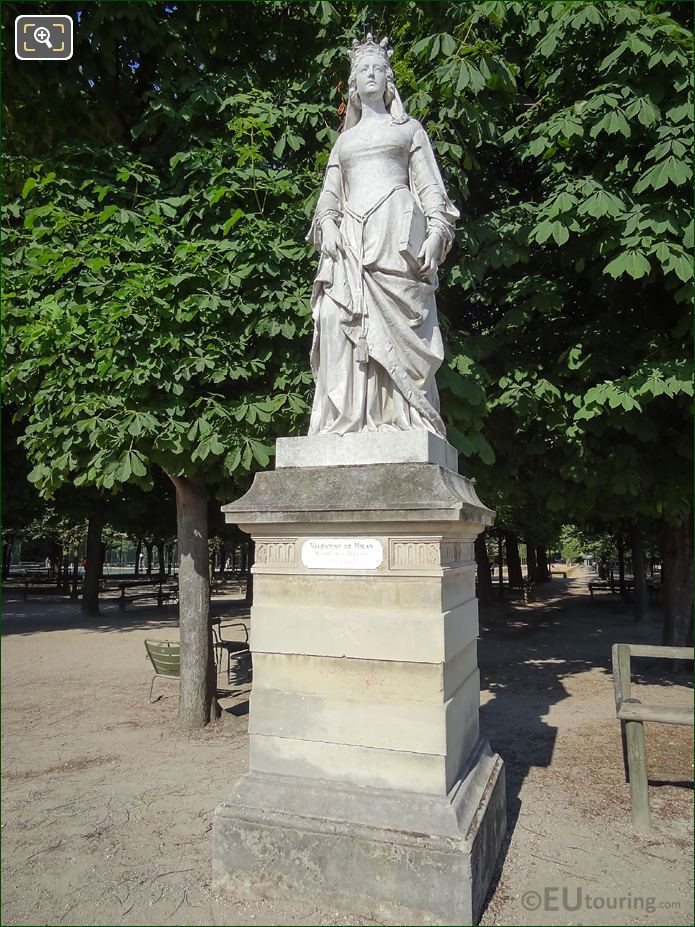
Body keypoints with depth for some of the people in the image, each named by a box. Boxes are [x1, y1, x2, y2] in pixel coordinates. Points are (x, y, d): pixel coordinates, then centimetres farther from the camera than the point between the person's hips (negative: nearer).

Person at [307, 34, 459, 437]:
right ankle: (348, 418, -20)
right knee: (338, 319, -17)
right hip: (350, 238, 3)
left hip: (397, 230, -3)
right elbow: (329, 195, 23)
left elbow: (431, 187, 11)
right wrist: (327, 226, 0)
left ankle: (401, 420, -19)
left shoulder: (409, 127, 22)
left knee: (396, 325, -17)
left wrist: (435, 234, -6)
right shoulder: (345, 139, 30)